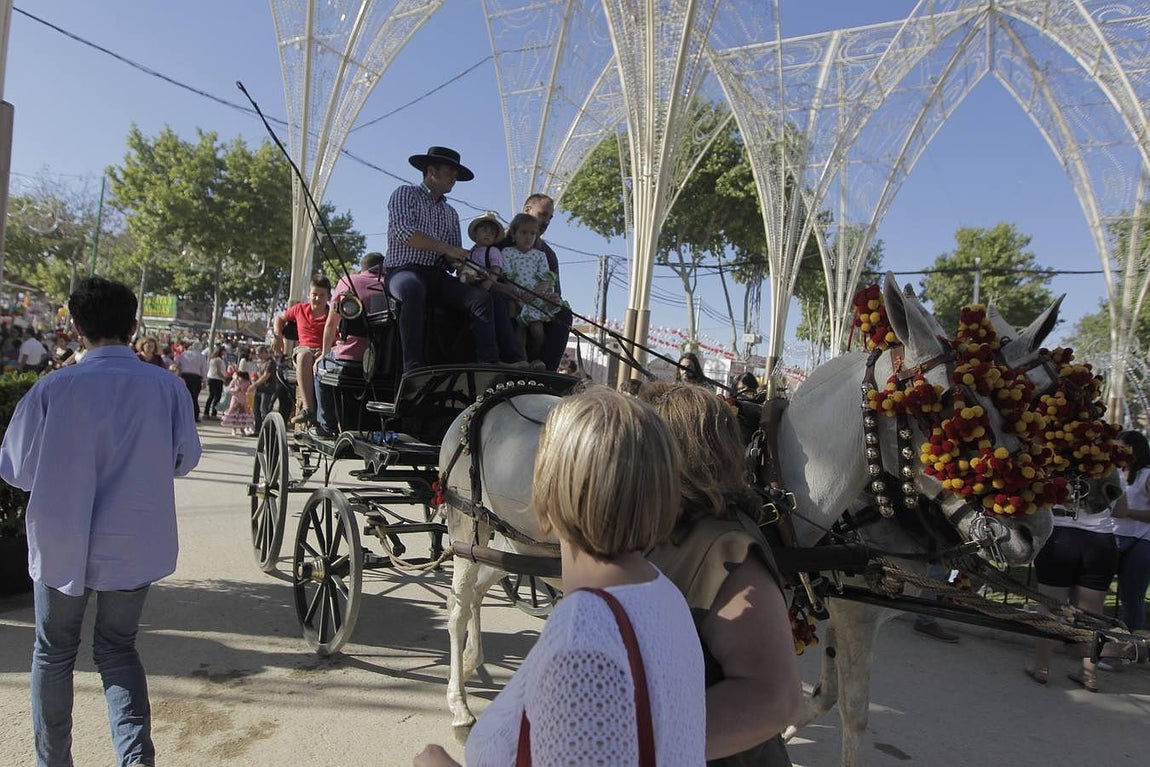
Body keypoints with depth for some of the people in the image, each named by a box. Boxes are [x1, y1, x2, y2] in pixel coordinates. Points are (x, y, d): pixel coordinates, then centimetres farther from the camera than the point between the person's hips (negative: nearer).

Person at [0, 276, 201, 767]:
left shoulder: (52, 389, -13)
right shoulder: (167, 387, -9)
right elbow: (184, 460, 2)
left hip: (61, 545, -1)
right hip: (134, 546, 1)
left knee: (54, 652, 19)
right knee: (117, 648, 17)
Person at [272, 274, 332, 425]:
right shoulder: (300, 309, 15)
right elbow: (279, 318, 32)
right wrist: (278, 337, 14)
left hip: (325, 353, -2)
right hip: (304, 348, 2)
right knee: (304, 355, -38)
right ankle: (308, 409, -46)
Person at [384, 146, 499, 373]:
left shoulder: (451, 214, 25)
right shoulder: (405, 194, 8)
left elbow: (455, 257, 20)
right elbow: (402, 231, -11)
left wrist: (462, 264, -6)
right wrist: (446, 248, -16)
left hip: (438, 277, 6)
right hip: (404, 270, -5)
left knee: (481, 297, -20)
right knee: (413, 289, -41)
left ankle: (488, 364, -32)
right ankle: (413, 368, -43)